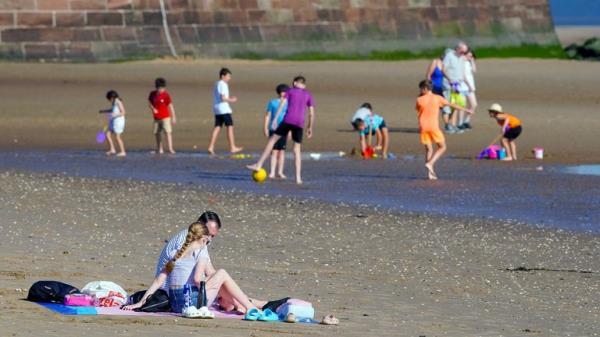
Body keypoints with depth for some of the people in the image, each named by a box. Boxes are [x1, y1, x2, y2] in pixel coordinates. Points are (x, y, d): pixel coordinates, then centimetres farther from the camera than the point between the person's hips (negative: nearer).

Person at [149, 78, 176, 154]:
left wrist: (174, 117, -10)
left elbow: (171, 106, -8)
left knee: (168, 132, -13)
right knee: (157, 133, 8)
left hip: (165, 117, -4)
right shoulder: (152, 94, 1)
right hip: (156, 118, 4)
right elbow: (149, 102, 15)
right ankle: (159, 149, 20)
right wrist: (152, 108, -7)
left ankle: (170, 148, -18)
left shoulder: (166, 95, -10)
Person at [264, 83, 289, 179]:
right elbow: (268, 116, 4)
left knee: (282, 151, 1)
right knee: (274, 151, 1)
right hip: (273, 129, -2)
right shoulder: (272, 103, 1)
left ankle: (280, 172, 3)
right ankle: (272, 172, 2)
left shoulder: (287, 104, 7)